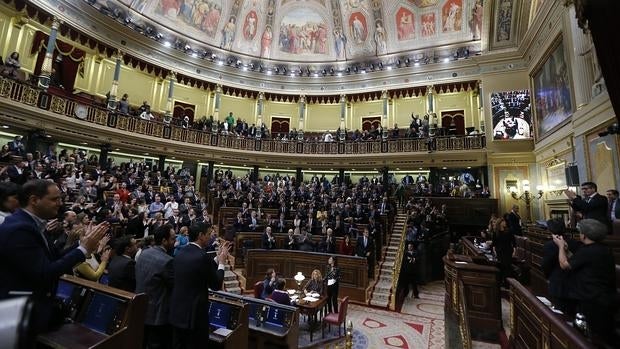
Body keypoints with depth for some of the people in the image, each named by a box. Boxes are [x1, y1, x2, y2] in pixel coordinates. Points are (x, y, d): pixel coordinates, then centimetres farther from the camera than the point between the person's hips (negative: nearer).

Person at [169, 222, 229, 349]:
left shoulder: (180, 253, 3)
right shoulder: (202, 256, -22)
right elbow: (216, 285, -12)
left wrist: (217, 258, 15)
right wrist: (221, 263, -1)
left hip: (177, 312, 8)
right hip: (194, 314, -8)